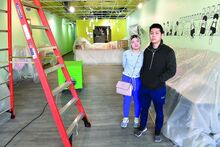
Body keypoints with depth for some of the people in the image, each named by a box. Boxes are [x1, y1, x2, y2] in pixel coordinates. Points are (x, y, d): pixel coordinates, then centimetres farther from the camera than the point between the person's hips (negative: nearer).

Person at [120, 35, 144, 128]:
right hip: (126, 79, 0)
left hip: (138, 80, 0)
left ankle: (136, 119, 33)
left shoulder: (143, 54, -9)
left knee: (137, 100, 11)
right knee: (126, 100, 11)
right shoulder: (126, 53, -9)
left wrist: (137, 73, 10)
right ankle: (125, 118, 31)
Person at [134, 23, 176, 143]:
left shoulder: (168, 51, -13)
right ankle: (142, 127, 44)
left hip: (158, 89, -4)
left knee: (159, 112, 15)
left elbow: (172, 70, -14)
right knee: (143, 109, 20)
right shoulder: (147, 50, 2)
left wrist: (158, 80, -18)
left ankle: (157, 132, 38)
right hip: (144, 87, 4)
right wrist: (143, 78, 2)